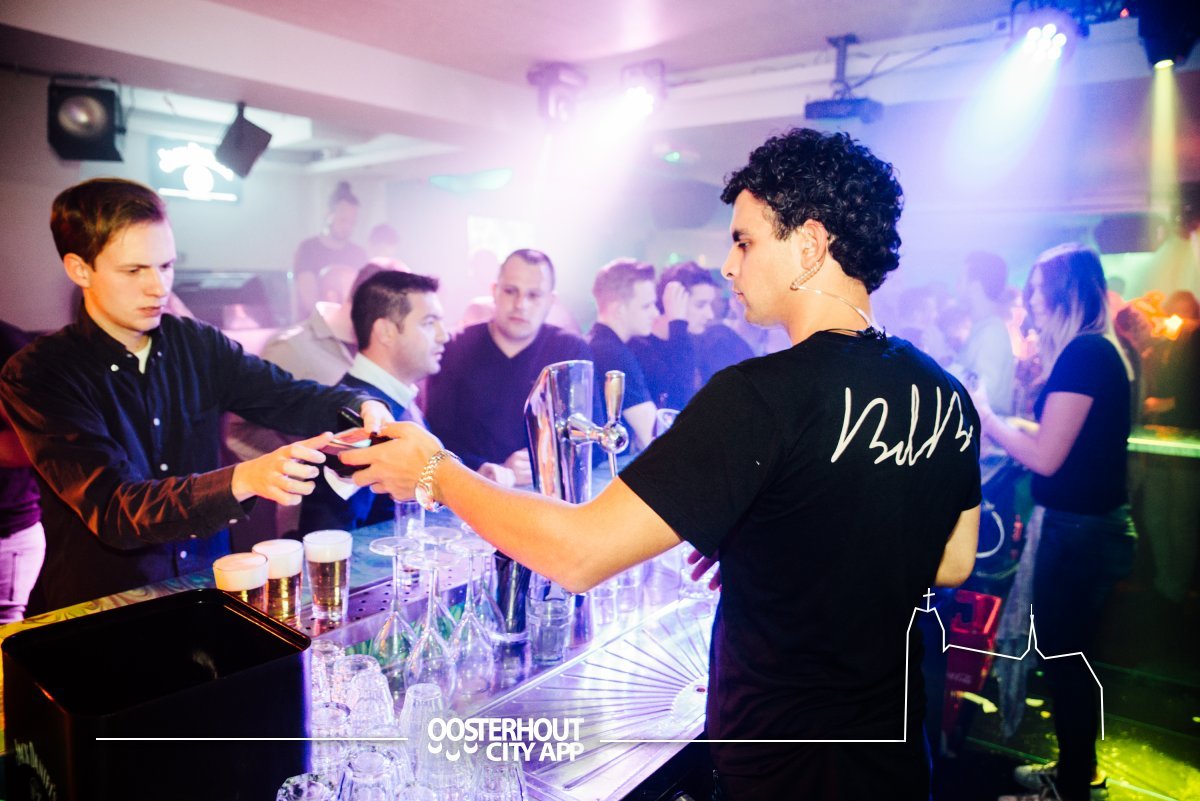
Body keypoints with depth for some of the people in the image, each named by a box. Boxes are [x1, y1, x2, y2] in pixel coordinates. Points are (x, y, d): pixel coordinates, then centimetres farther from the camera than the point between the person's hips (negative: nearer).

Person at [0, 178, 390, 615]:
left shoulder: (197, 345, 2)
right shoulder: (36, 377, -11)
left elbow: (291, 397, -1)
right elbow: (113, 510, -22)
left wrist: (365, 410, -23)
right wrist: (245, 479, -38)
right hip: (98, 614, 0)